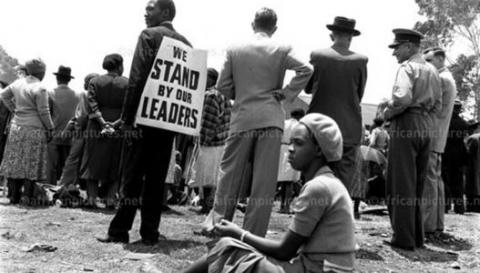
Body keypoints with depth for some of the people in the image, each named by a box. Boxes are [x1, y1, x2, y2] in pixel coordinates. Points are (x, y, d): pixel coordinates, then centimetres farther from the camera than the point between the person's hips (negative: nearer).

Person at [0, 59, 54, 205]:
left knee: (15, 160, 11)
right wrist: (50, 129, -4)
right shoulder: (40, 89, -14)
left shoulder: (18, 83, 6)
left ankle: (14, 195, 17)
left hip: (16, 127, 6)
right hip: (34, 129, -6)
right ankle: (28, 196, 2)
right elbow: (43, 112, -13)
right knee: (31, 162, 1)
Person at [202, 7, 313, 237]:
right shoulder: (282, 50, 2)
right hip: (271, 119, -1)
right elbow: (305, 71, -11)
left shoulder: (234, 50, 5)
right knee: (264, 180, 3)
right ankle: (254, 234, 6)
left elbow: (223, 86, 4)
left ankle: (218, 222, 11)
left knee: (230, 173, 12)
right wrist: (285, 94, -3)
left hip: (242, 119, 1)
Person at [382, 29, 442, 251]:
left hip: (405, 126, -8)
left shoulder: (407, 67, -7)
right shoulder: (432, 70, 18)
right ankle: (417, 236, 17)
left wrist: (387, 112, -7)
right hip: (426, 128, 8)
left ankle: (404, 238, -4)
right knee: (417, 184, 13)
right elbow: (437, 104, 17)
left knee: (400, 183, -4)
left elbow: (403, 97, -22)